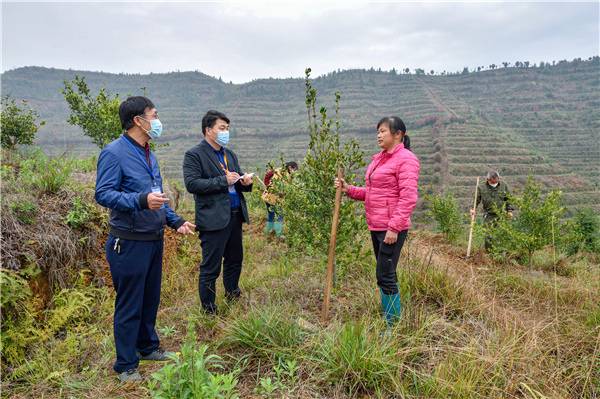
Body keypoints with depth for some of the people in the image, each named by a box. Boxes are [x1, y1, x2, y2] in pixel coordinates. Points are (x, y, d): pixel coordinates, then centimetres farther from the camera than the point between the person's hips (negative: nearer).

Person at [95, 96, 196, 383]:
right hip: (129, 243, -8)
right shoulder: (114, 153, -13)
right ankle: (126, 365, 20)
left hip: (154, 240, 8)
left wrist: (175, 221, 11)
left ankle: (148, 347, 38)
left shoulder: (148, 154, 13)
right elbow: (103, 194, -20)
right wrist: (141, 201, -33)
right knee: (129, 305, 4)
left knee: (150, 299, 19)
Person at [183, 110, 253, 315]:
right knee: (210, 268, 0)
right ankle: (209, 311, 13)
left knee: (235, 261, 19)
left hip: (235, 215, 8)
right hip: (213, 219, -8)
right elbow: (192, 184, -16)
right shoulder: (194, 155, -5)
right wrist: (223, 180, -19)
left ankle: (234, 301, 37)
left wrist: (245, 181, -2)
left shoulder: (230, 154, 17)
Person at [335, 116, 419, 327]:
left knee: (386, 276, -6)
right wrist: (348, 189, 5)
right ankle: (388, 318, 29)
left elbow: (408, 198, -18)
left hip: (392, 229, -9)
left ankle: (393, 322, 7)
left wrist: (394, 227, -23)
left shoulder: (406, 159, -10)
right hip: (376, 226, 9)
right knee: (385, 275, 16)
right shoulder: (378, 159, 16)